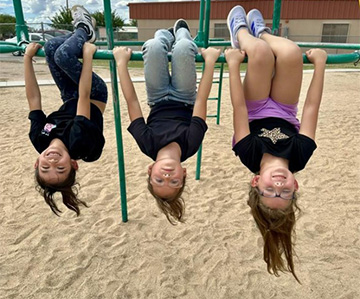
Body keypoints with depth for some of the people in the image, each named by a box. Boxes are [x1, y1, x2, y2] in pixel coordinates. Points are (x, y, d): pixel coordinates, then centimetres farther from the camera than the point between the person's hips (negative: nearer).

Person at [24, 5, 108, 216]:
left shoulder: (39, 139, -27)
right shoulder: (78, 142, -40)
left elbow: (33, 100, -18)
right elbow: (84, 96, -38)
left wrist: (28, 58, -9)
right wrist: (87, 55, -31)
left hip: (70, 100, 4)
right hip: (94, 95, -3)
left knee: (52, 47, -16)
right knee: (62, 54, -27)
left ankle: (85, 29, 14)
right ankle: (84, 30, 6)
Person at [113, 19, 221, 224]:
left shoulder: (147, 145, -38)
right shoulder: (190, 145, -39)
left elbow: (132, 102, -34)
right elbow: (201, 101, -36)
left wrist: (122, 63, -26)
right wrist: (210, 61, -29)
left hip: (159, 102, 0)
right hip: (185, 102, 0)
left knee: (154, 46, -23)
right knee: (183, 47, -22)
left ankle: (169, 37, 24)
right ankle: (179, 33, 24)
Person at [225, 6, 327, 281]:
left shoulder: (249, 155, -39)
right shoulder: (300, 157, -35)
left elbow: (239, 108, -36)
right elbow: (312, 106, -28)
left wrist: (233, 63, -27)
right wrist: (320, 62, -18)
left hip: (255, 114, -1)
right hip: (284, 114, 2)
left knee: (260, 51, -24)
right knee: (291, 52, -22)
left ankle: (241, 31, 16)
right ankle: (260, 32, 15)